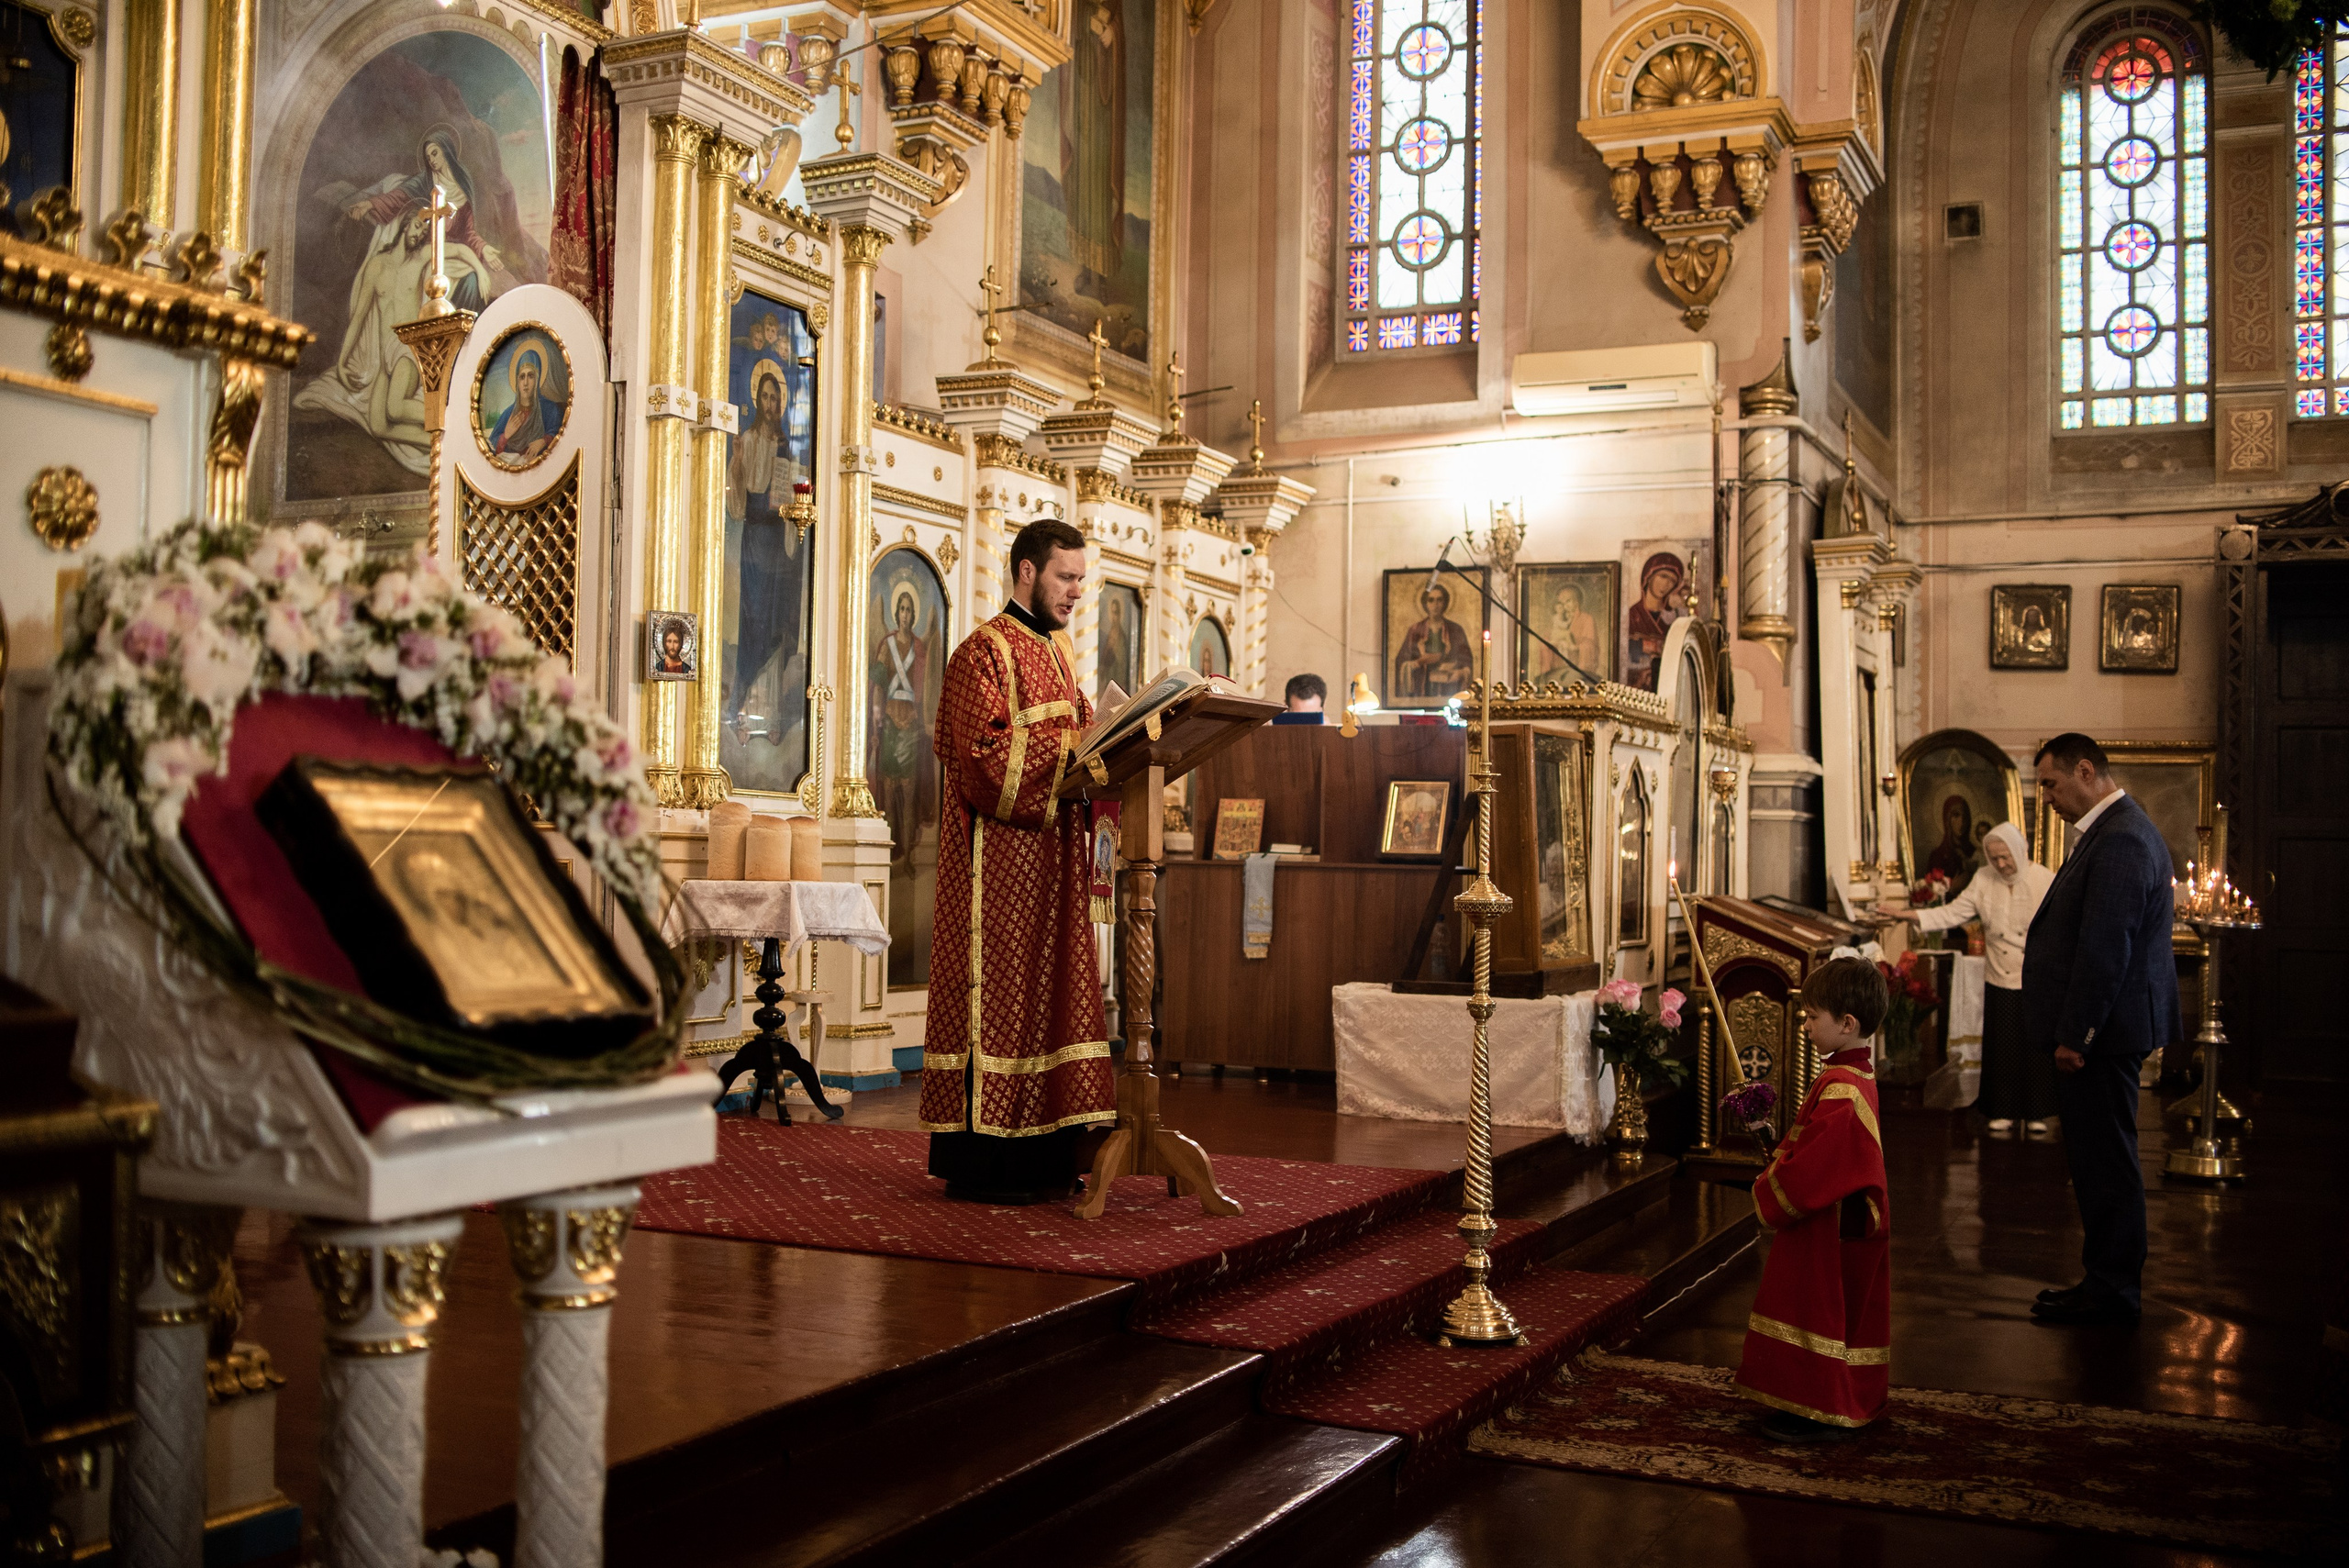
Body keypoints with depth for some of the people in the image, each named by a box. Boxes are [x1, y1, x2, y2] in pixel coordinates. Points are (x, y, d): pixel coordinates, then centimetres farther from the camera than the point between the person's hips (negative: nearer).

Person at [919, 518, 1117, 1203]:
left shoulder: (1060, 652, 18)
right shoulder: (983, 653, -9)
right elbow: (990, 758, -19)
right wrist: (1076, 762, -22)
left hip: (1055, 859, 9)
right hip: (1000, 858, -9)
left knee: (1051, 991, 8)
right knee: (997, 995, -7)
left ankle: (1039, 1155, 13)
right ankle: (978, 1161, -2)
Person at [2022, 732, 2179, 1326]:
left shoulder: (2120, 839, -19)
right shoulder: (2117, 829, 16)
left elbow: (2105, 947, -23)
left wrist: (2076, 1033, -19)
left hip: (2102, 1032, -11)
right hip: (2104, 1031, 11)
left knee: (2105, 1160, -2)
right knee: (2101, 1160, 16)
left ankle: (2112, 1292, 7)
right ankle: (2109, 1281, 25)